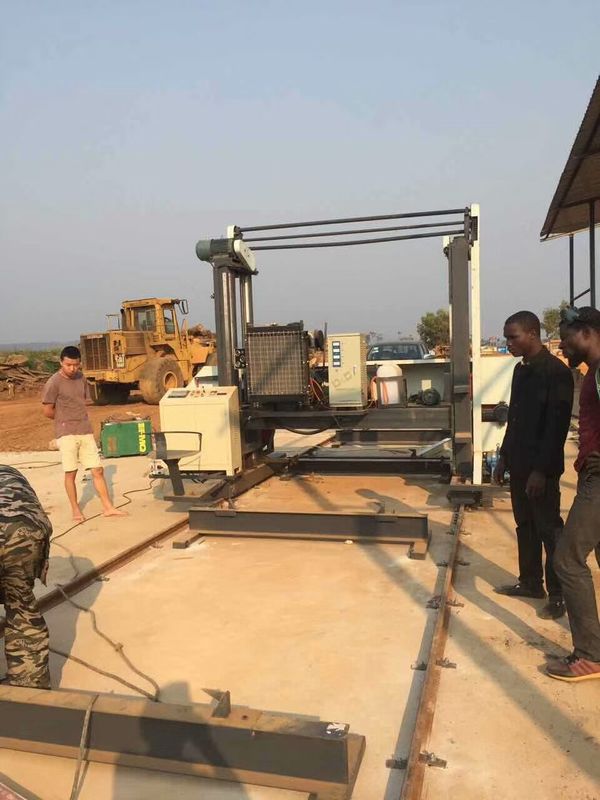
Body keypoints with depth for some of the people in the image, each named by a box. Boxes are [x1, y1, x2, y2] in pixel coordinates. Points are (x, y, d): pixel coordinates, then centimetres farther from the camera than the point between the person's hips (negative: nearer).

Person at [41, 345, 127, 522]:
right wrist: (66, 420, 6)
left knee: (97, 470, 4)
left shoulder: (81, 378, 8)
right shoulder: (54, 383, -10)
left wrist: (73, 416, 5)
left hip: (86, 432, 5)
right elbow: (48, 411, -8)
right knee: (70, 473, 3)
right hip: (66, 434, -5)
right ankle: (75, 510, 17)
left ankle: (108, 507, 9)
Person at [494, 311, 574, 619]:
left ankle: (558, 594, 13)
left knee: (549, 530, 1)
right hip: (519, 463, 8)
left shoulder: (556, 372, -15)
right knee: (525, 526, 16)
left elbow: (557, 425, -18)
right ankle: (530, 582, 28)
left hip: (541, 467, -8)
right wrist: (504, 457, 16)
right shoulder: (521, 370, 10)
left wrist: (541, 469, -20)